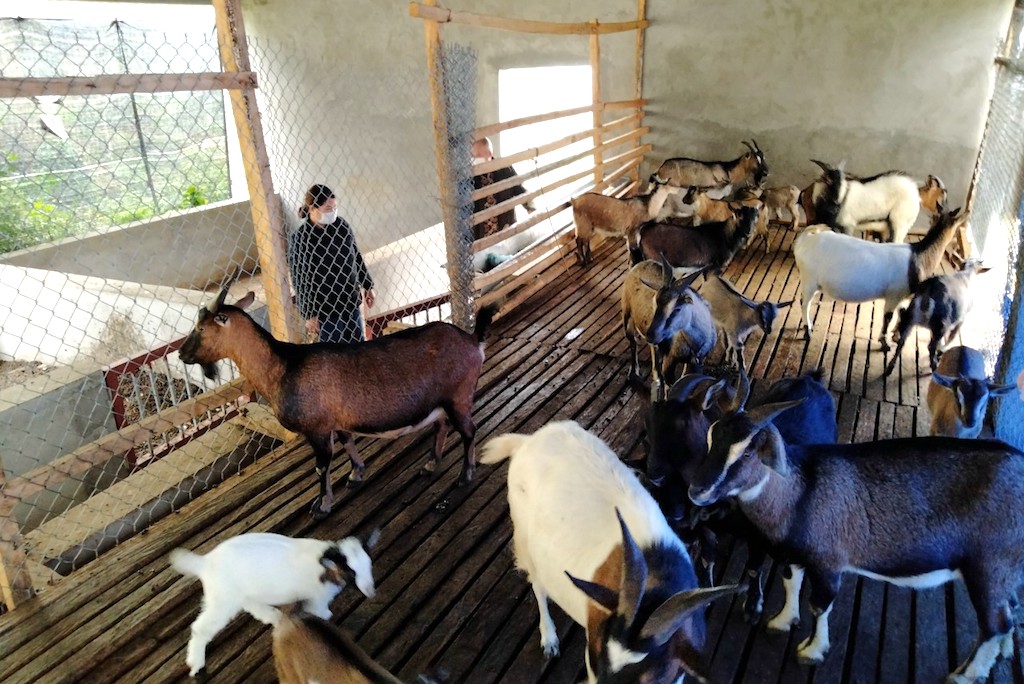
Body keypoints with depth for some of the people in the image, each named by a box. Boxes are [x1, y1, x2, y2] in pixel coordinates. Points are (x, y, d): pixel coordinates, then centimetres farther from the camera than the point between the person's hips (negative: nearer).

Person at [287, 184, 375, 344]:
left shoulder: (341, 225, -3)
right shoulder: (299, 239, -18)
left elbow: (356, 256, 10)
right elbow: (299, 281, -14)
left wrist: (367, 286, 13)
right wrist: (309, 315, -13)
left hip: (350, 299, 6)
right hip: (324, 307, -5)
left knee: (357, 343, 19)